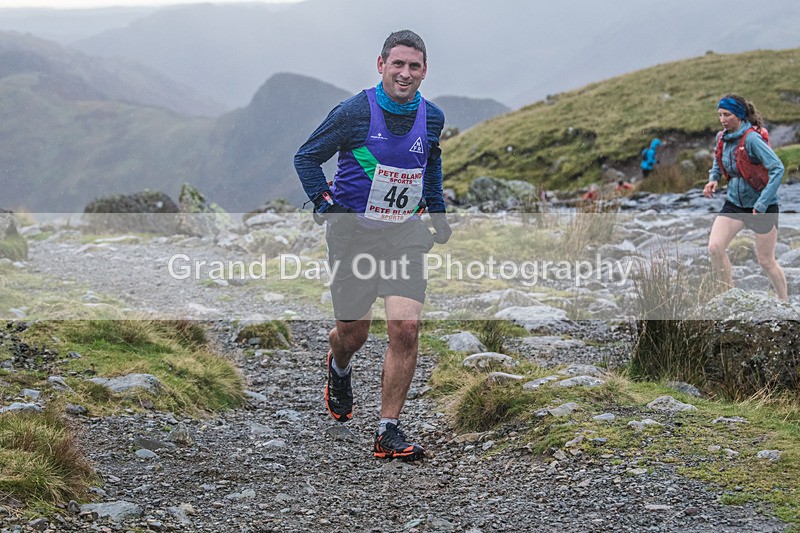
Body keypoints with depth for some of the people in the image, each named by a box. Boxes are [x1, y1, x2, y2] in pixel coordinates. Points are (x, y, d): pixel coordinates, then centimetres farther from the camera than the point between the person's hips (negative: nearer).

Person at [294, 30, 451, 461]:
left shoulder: (431, 117, 2)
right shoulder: (354, 113, -12)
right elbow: (306, 157, -1)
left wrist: (437, 210, 19)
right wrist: (324, 201, -14)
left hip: (405, 233, 3)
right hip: (353, 230, -2)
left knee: (406, 328, -13)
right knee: (353, 333, 6)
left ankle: (389, 432, -4)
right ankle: (338, 369, 45)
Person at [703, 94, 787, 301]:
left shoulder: (751, 138, -22)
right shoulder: (722, 138, 0)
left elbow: (778, 168, -26)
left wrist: (762, 204, -28)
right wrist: (713, 179, 0)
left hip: (762, 206, -6)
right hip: (734, 203, 6)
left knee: (766, 261, 4)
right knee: (715, 247, -12)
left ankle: (785, 303, 24)